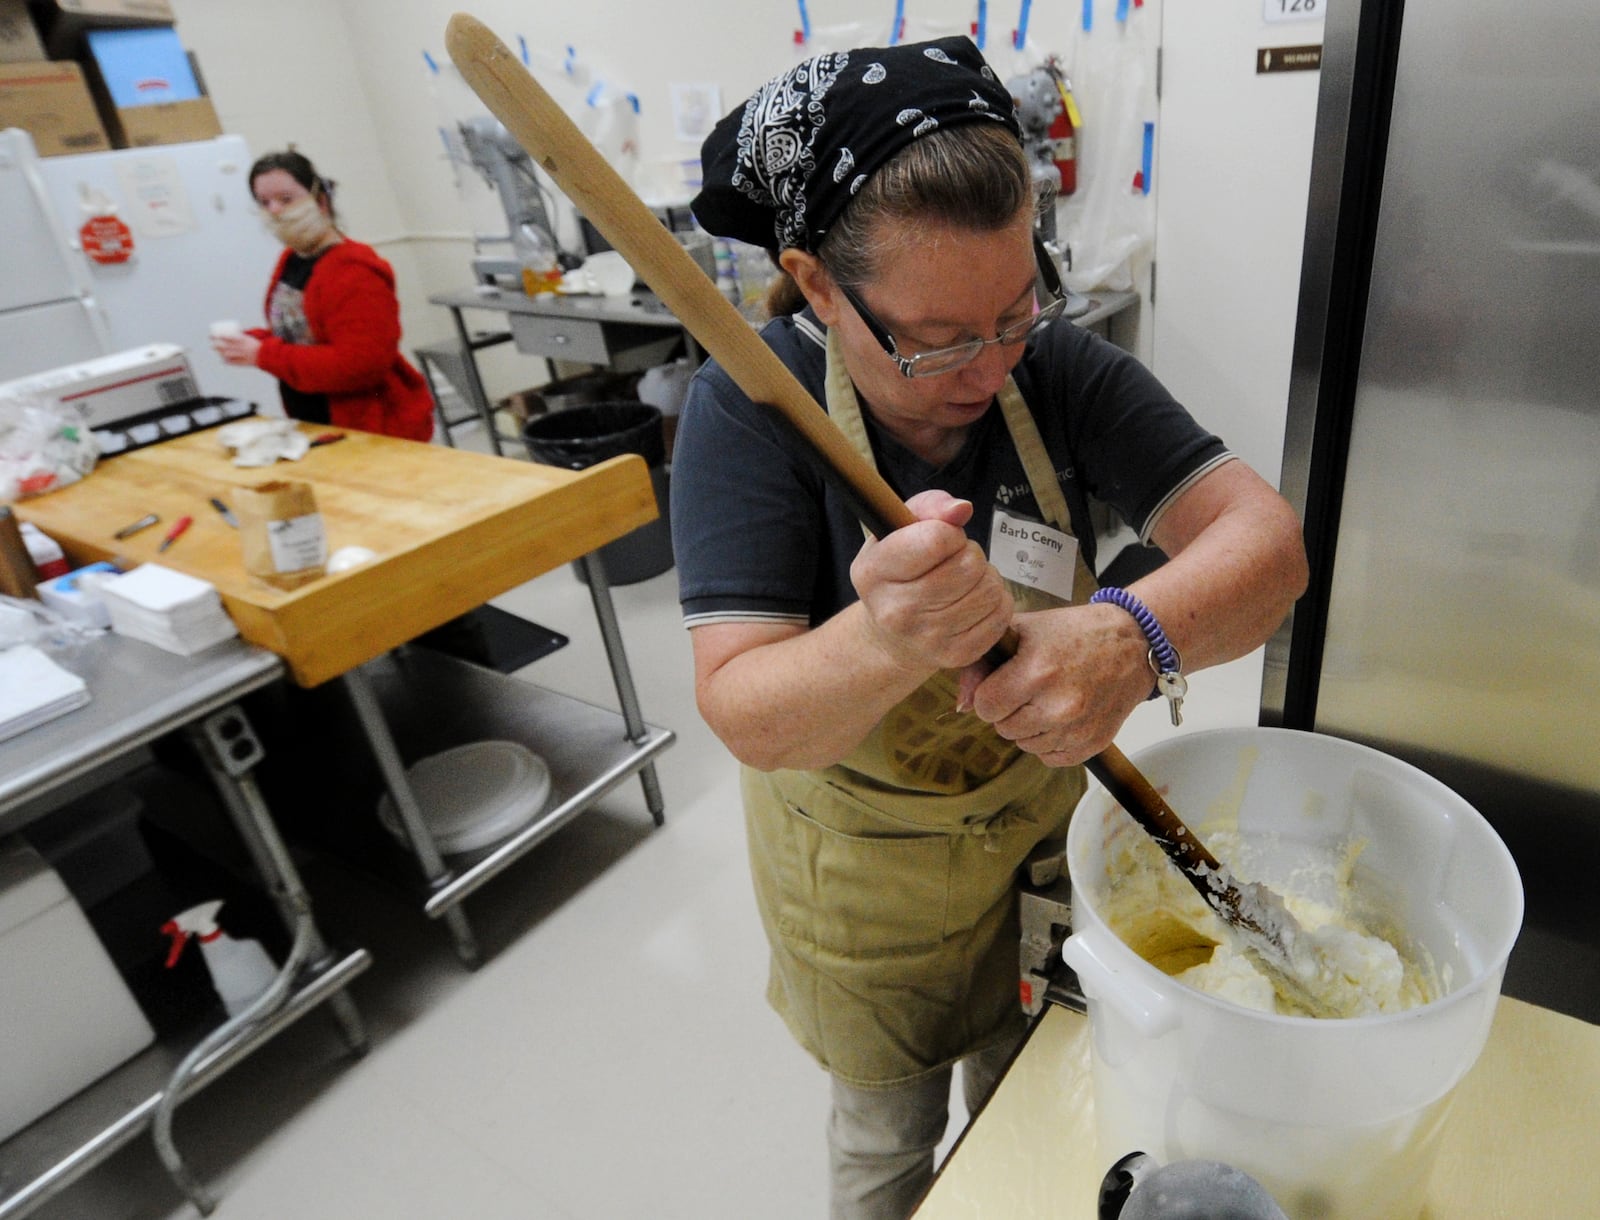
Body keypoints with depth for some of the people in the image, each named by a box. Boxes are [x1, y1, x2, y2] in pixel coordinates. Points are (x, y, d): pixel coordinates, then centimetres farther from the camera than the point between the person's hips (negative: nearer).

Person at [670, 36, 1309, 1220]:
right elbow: (748, 716, -29)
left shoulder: (1062, 370, -16)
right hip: (867, 878, -2)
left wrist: (1133, 634, -45)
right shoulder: (750, 408, -24)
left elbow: (1266, 536, -22)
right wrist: (887, 641, -51)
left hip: (1048, 826, 3)